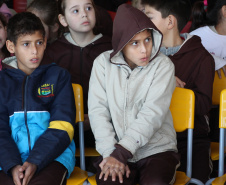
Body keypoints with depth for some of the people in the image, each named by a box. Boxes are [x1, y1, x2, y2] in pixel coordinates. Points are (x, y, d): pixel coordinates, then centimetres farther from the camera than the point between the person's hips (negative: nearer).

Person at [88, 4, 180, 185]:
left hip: (157, 149, -1)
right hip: (116, 149, 1)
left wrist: (121, 152, -19)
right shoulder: (103, 63, 3)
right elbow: (98, 110, -2)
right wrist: (110, 153, -14)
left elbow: (152, 114, -12)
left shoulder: (163, 65, -3)